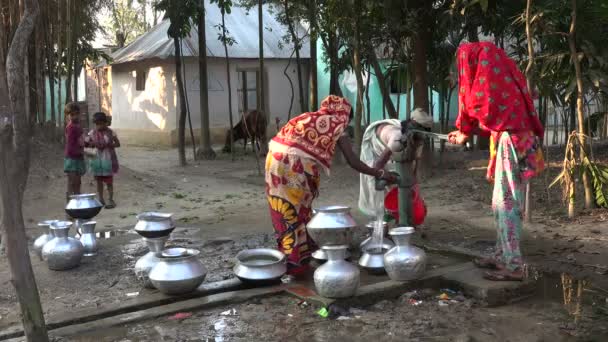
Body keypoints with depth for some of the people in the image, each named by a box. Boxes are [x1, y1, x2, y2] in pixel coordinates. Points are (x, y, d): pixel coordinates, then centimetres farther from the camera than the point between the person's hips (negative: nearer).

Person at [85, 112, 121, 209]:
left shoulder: (110, 132, -8)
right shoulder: (93, 133, -1)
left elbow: (118, 144, -4)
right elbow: (85, 143, 1)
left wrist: (107, 145, -17)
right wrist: (92, 144, -19)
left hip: (108, 159, -4)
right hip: (97, 159, 4)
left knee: (108, 181, -1)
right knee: (99, 181, 10)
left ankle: (111, 200, 7)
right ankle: (101, 199, 20)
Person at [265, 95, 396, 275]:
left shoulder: (308, 117, 26)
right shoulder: (338, 127, 10)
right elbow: (354, 162, 7)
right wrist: (381, 174, 18)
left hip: (275, 157, 6)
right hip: (296, 163, -5)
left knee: (286, 211, 17)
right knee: (296, 211, 9)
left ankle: (290, 255, 30)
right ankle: (295, 262, 18)